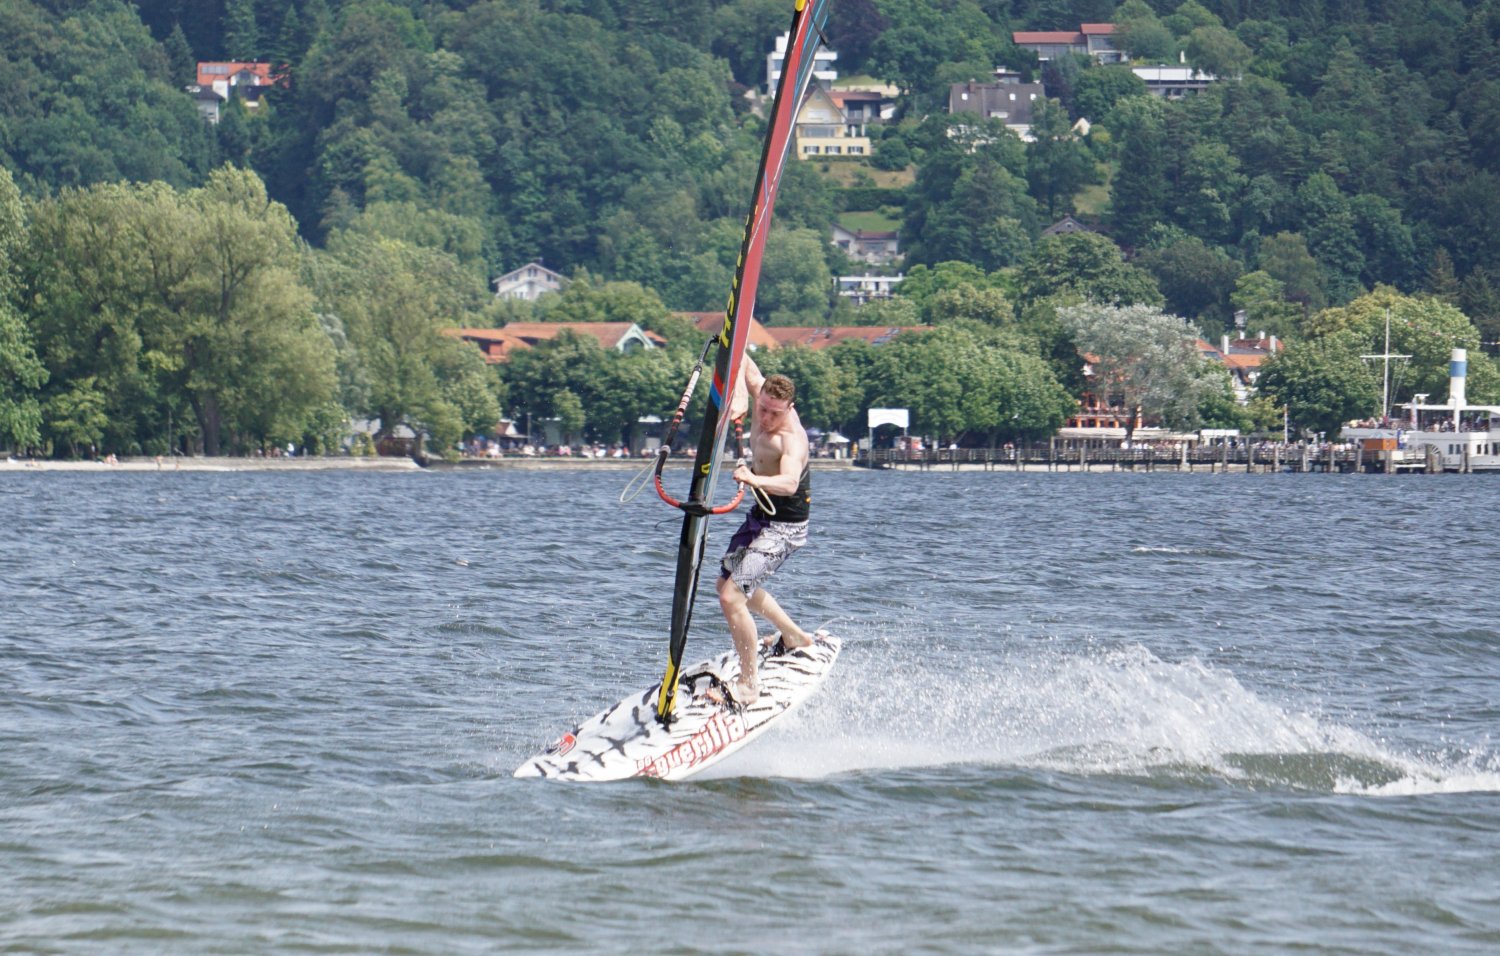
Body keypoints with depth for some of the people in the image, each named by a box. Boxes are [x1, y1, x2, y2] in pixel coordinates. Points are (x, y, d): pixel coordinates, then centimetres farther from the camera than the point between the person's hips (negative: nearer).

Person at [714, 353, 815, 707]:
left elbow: (789, 482, -48)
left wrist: (755, 479, -65)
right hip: (760, 516, 10)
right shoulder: (762, 396, -7)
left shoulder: (791, 438, -30)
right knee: (731, 583, 28)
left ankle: (749, 682, -12)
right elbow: (748, 371, 13)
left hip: (784, 527, -10)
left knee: (731, 596, -21)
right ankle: (795, 637, 46)